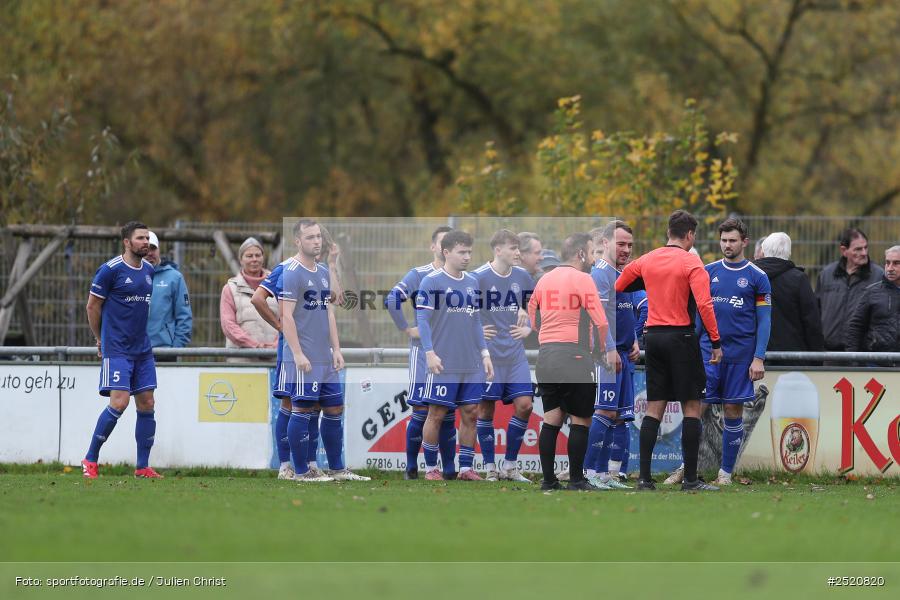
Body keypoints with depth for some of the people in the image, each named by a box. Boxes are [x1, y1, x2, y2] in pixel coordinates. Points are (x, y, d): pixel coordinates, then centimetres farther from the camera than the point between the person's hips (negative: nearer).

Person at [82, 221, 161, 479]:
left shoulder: (149, 270, 11)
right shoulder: (110, 270, -10)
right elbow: (93, 306, -3)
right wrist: (100, 339, 6)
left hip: (143, 349, 7)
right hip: (117, 349, -7)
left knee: (147, 404, 3)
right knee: (119, 402, -15)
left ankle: (142, 467, 10)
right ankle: (90, 460, -3)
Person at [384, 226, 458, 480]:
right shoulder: (419, 275, -4)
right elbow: (392, 300, -15)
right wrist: (407, 329, -13)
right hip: (425, 351, -5)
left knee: (448, 413, 5)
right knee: (422, 411, -6)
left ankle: (449, 470, 8)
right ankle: (411, 467, 4)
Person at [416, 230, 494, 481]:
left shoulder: (472, 282, 13)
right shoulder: (432, 281, -6)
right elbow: (422, 319, -9)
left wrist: (484, 353, 14)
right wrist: (430, 353, -17)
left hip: (472, 365, 6)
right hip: (443, 364, -6)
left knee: (470, 414, 5)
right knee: (437, 415, -1)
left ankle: (466, 468, 11)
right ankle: (431, 468, 9)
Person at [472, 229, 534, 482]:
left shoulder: (522, 276, 4)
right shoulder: (478, 277, -12)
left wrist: (528, 328, 8)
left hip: (515, 354, 5)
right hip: (487, 354, -5)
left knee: (524, 405, -3)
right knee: (485, 407, 0)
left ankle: (510, 465, 9)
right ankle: (490, 468, 10)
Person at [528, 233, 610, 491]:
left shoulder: (544, 280, 14)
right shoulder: (582, 279, -8)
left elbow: (530, 318, 20)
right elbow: (601, 322, -11)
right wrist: (603, 349, 5)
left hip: (545, 357, 7)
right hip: (573, 359, -7)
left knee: (552, 419, 8)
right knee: (580, 420, 0)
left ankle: (548, 480, 6)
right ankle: (576, 480, -1)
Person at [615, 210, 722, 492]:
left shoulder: (646, 260, 8)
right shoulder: (691, 263, -8)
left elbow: (617, 287, 19)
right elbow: (704, 304, -17)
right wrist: (716, 342, -14)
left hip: (653, 337, 5)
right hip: (681, 337, -5)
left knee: (654, 409, 8)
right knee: (691, 408, 0)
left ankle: (644, 478, 3)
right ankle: (690, 479, -3)